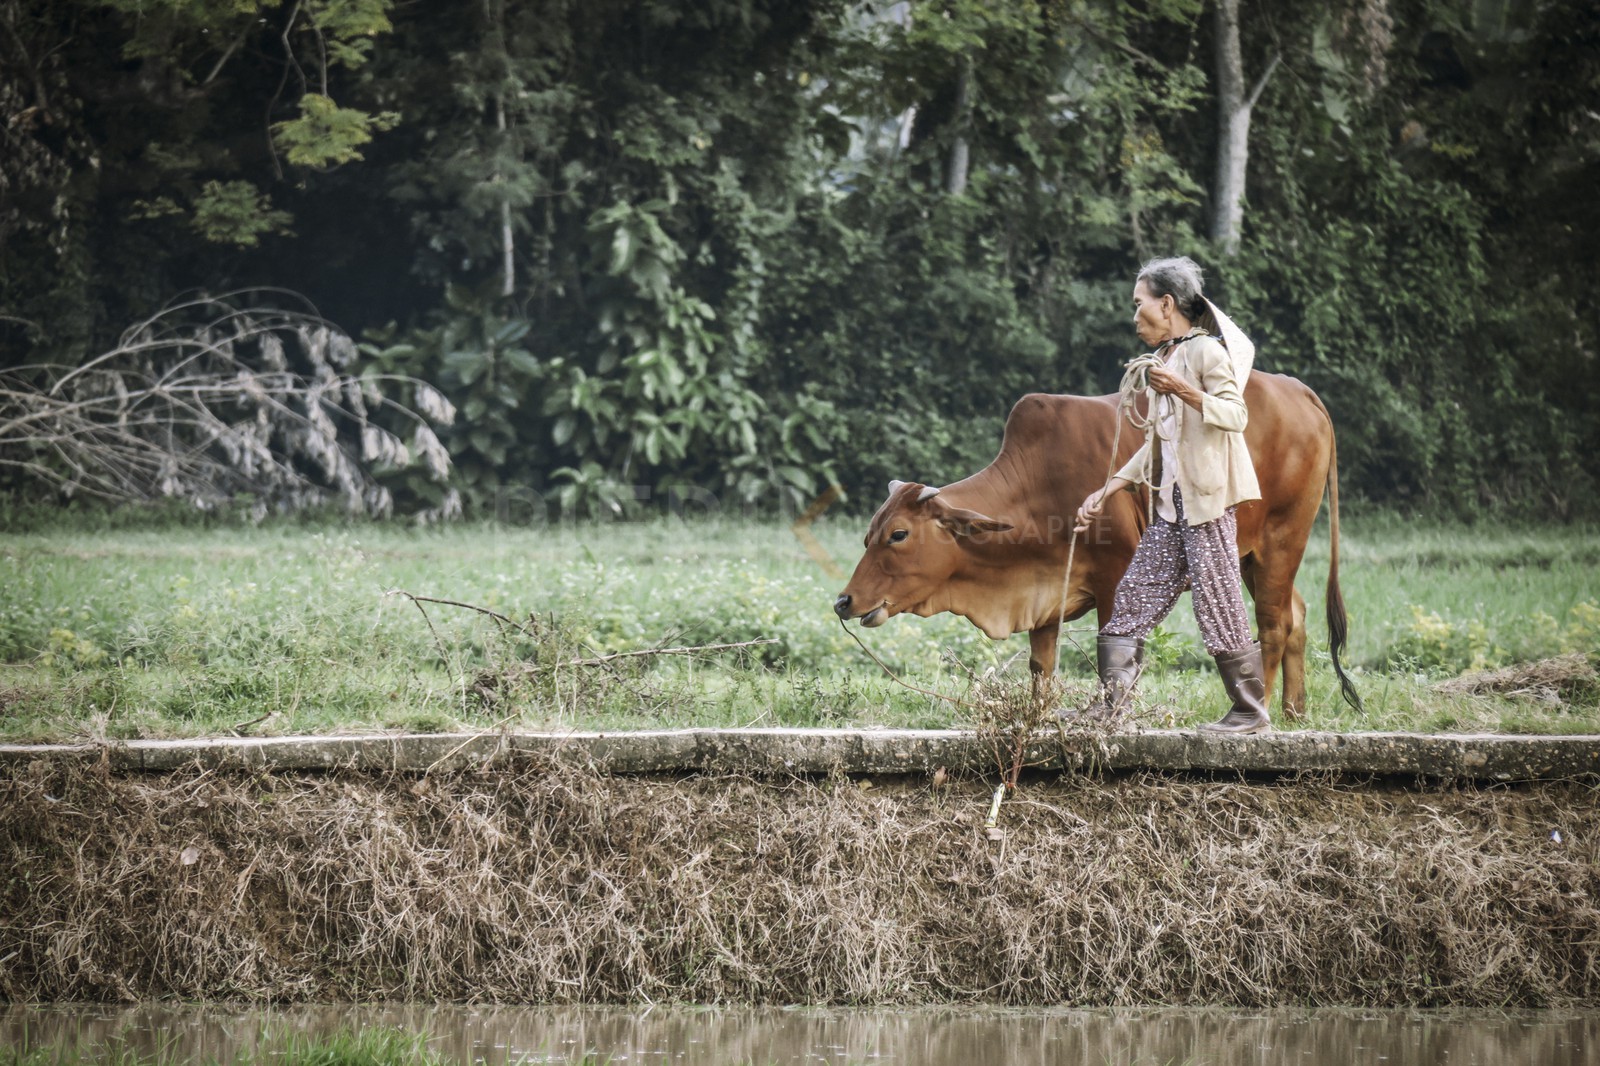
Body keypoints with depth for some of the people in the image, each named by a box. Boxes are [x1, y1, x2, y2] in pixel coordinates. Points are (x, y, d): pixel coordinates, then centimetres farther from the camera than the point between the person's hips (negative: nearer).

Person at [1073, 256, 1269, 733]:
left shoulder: (1205, 351, -7)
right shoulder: (1165, 357, 17)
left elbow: (1236, 415, -17)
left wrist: (1186, 392, -30)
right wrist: (1107, 490, 20)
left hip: (1208, 498, -9)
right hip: (1171, 502, 9)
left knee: (1218, 603, -6)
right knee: (1134, 599, 4)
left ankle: (1251, 712, 2)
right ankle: (1108, 706, 5)